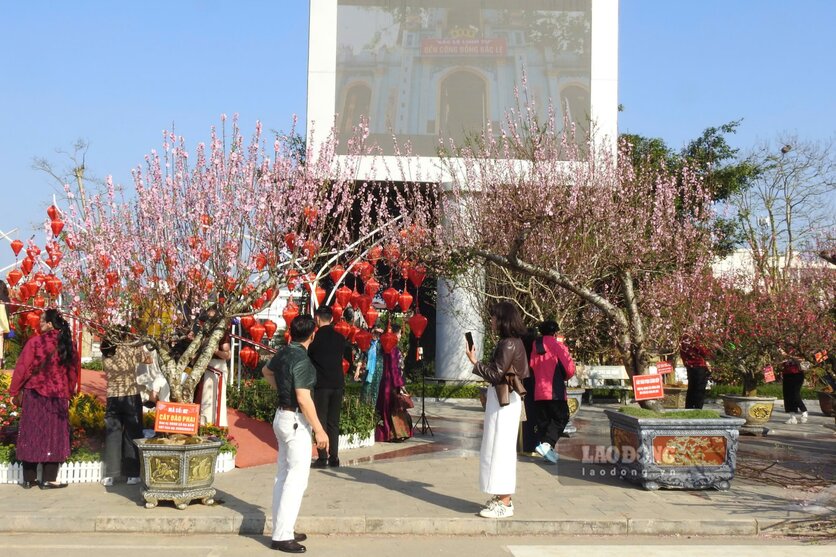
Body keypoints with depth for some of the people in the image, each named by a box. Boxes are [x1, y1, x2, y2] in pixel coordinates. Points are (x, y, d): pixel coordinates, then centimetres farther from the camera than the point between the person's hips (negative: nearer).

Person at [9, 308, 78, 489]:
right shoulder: (67, 345, 0)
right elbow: (73, 371, 7)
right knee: (53, 434, 6)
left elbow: (22, 368, -7)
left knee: (32, 433, 8)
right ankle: (49, 479, 5)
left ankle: (29, 479, 12)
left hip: (34, 394, -2)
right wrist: (68, 393, 18)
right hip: (58, 396, 2)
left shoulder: (35, 342, -11)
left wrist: (15, 391, 5)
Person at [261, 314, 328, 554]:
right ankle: (282, 536, -7)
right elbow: (304, 399, -24)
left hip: (282, 416, 10)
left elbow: (266, 371, 28)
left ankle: (281, 529, 22)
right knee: (296, 479, -7)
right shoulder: (301, 360, -20)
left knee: (283, 476, 14)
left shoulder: (283, 354, 6)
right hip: (296, 421, -10)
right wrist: (319, 430, -21)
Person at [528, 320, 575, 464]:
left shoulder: (535, 347, 10)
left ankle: (548, 451, 7)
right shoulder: (558, 346, -5)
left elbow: (531, 368, 9)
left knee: (542, 420, 10)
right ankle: (546, 444, -17)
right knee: (561, 418, 2)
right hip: (555, 391, -5)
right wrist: (564, 377, 12)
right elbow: (570, 369, -8)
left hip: (538, 391, 5)